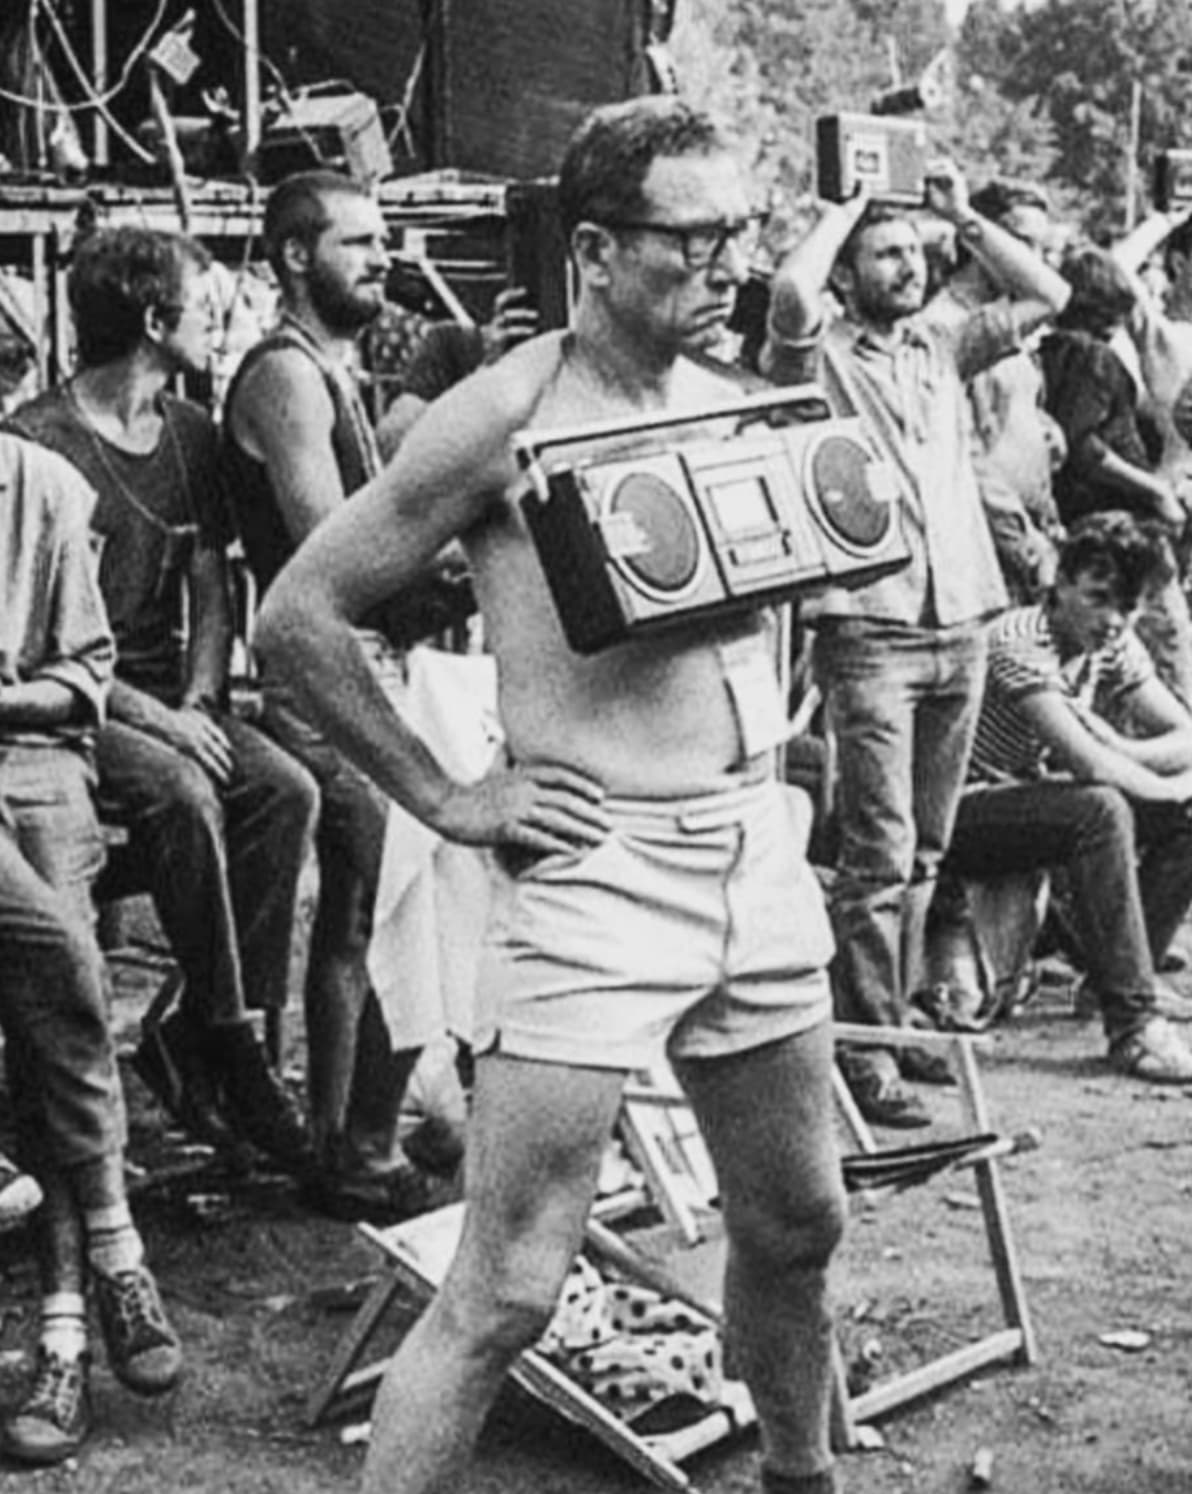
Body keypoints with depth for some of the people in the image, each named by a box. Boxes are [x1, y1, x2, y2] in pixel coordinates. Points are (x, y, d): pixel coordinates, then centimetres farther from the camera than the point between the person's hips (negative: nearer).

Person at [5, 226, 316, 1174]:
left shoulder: (191, 433, 12)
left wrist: (199, 699, -5)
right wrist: (150, 715, -21)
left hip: (171, 699, 6)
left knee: (287, 790, -20)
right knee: (180, 794, -33)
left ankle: (201, 1037, -14)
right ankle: (229, 1043, -19)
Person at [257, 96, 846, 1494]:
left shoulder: (733, 407, 9)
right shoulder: (506, 415, -11)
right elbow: (297, 613, -8)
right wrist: (442, 796, -7)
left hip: (757, 851, 7)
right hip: (594, 867, -7)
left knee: (796, 1222, 20)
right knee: (504, 1293, -6)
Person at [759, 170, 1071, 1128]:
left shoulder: (945, 350, 16)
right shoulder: (820, 357, 0)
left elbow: (1046, 295, 14)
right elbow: (791, 298, -22)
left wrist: (964, 215, 11)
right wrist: (844, 210, -6)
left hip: (961, 627, 6)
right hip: (868, 630, -6)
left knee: (926, 850, 11)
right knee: (880, 852, -9)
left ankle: (895, 1017, 22)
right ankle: (866, 1052, -4)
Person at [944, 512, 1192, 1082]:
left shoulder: (1113, 645, 1)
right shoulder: (1019, 643, -24)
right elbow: (1088, 764, -32)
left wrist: (1119, 751, -19)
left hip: (1034, 798, 8)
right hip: (963, 815, -8)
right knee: (1102, 812, -32)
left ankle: (1124, 976, 0)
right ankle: (1131, 1025, -29)